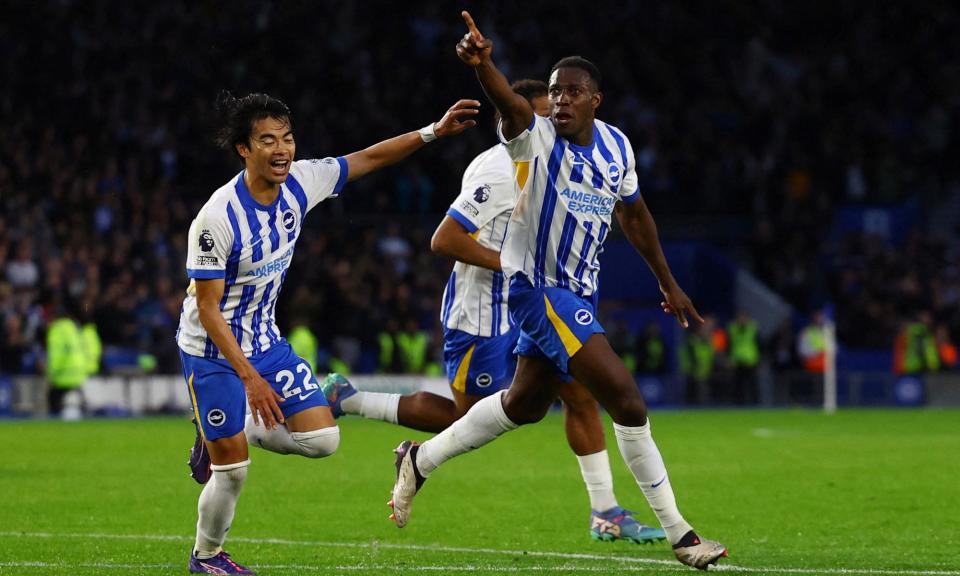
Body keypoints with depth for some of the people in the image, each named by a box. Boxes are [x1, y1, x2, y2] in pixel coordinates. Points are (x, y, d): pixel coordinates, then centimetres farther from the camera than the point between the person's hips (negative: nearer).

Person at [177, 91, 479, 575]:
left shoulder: (300, 182, -11)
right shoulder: (217, 218, -28)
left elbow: (368, 158, 4)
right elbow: (207, 308, -23)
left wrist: (434, 131, -4)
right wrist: (249, 378, -24)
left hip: (264, 340, 6)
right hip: (212, 351, -6)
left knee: (322, 439, -3)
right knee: (233, 471, -3)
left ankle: (227, 435, 20)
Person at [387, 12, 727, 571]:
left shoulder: (616, 146, 2)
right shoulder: (536, 136, -16)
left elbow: (634, 214, 19)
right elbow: (511, 104, -40)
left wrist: (668, 282, 25)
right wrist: (483, 63, -62)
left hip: (577, 291, 8)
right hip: (536, 286, -8)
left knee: (524, 404, 20)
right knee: (626, 398, -15)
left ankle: (421, 460, 37)